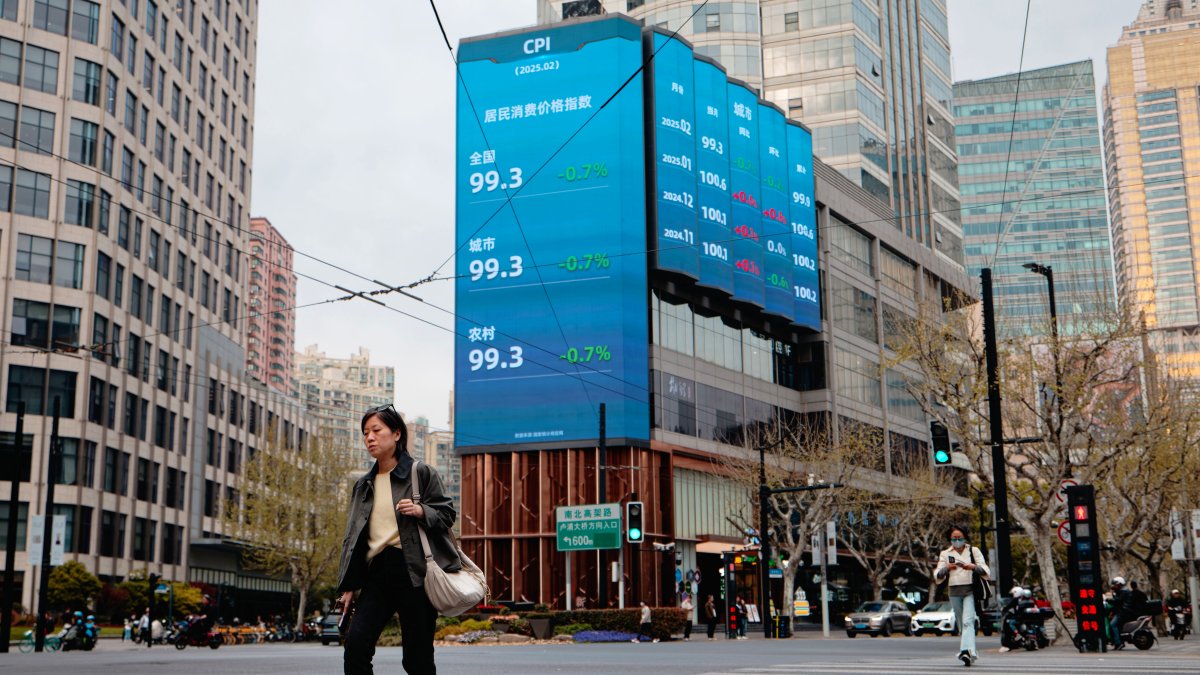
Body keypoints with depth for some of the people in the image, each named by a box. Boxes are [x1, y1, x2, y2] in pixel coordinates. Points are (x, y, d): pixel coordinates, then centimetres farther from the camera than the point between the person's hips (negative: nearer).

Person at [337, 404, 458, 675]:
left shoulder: (421, 473, 3)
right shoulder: (363, 486, 18)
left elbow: (447, 513, 3)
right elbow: (353, 538, 19)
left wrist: (421, 511, -18)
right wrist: (348, 586, 14)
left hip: (414, 572, -4)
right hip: (377, 573, 5)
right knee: (355, 644, -13)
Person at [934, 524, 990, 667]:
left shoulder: (974, 551, 7)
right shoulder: (945, 554, 12)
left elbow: (987, 573, -1)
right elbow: (937, 577, 3)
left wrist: (973, 567, -20)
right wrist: (947, 568, -17)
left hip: (970, 590, -3)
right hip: (954, 592, 3)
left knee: (967, 621, -18)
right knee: (961, 624, 5)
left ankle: (967, 651, -29)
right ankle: (971, 654, 13)